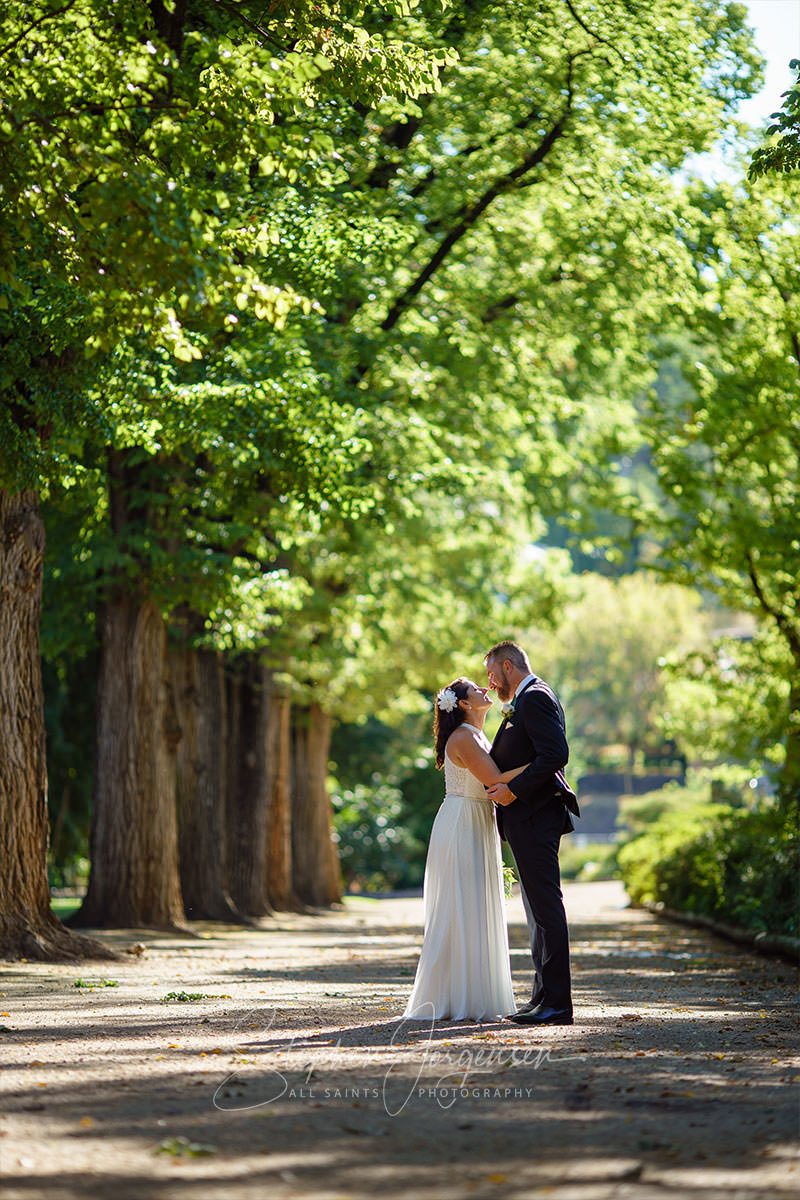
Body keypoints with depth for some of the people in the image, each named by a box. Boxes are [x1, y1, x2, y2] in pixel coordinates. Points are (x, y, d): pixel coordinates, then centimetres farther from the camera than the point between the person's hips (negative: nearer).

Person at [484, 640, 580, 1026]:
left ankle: (556, 1003, -11)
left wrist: (513, 790, -20)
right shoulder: (529, 698, 21)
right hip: (530, 817, 11)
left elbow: (555, 754, -22)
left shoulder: (535, 698, -12)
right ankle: (544, 997, 16)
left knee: (545, 907, -11)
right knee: (539, 909, 12)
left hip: (534, 817, -11)